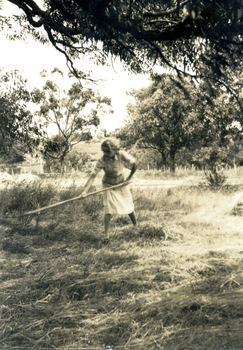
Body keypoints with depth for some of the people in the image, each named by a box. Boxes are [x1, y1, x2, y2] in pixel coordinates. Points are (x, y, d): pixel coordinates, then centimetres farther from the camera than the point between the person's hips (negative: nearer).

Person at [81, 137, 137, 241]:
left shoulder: (122, 155, -22)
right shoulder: (102, 160, -26)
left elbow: (134, 164, -6)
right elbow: (93, 175, -32)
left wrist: (129, 177, -5)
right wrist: (85, 190, -42)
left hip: (121, 185, 2)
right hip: (108, 186, -2)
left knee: (129, 208, 11)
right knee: (108, 211, -13)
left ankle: (136, 228, 36)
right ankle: (106, 235, -4)